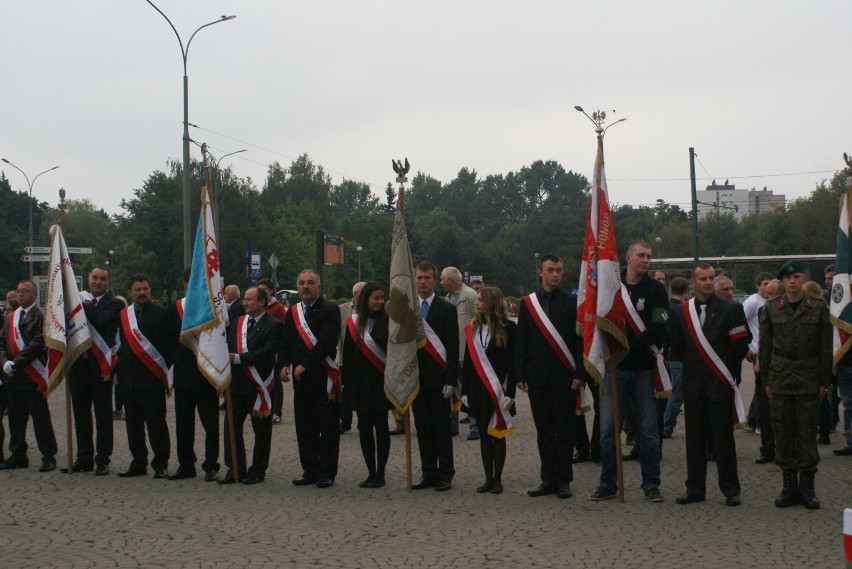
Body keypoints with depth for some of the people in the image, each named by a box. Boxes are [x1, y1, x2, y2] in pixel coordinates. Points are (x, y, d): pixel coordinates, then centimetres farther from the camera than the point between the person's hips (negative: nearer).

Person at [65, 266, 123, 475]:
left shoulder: (114, 304, -3)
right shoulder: (81, 299, 12)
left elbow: (102, 321, -21)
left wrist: (86, 305, -9)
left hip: (100, 365, -5)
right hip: (79, 365, 5)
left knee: (103, 415, 2)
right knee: (81, 413, 11)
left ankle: (102, 460, 7)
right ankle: (84, 458, 20)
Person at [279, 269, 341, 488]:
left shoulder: (330, 310, -6)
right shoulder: (292, 313, 14)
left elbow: (327, 342, -17)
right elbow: (286, 344, 16)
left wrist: (305, 365, -19)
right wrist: (284, 364, -4)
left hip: (324, 379, -6)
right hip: (301, 380, 6)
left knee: (328, 428, 0)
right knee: (305, 428, 9)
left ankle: (326, 472, 7)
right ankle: (310, 470, 18)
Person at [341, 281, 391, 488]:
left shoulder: (387, 321, -2)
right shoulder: (353, 322, 5)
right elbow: (347, 353, 8)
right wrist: (347, 381, 4)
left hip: (381, 380, -3)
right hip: (360, 380, 3)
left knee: (380, 424, -1)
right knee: (364, 424, 4)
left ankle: (380, 473, 6)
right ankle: (371, 473, 12)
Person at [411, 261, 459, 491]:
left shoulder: (447, 309, 0)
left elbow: (453, 348, -4)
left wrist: (451, 380, -11)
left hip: (438, 378, -4)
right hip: (415, 376, 4)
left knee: (442, 427, 0)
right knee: (422, 427, 7)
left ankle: (445, 474, 5)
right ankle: (429, 473, 14)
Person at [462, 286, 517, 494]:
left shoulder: (508, 328, -6)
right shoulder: (473, 329, 7)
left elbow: (512, 362, -9)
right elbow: (468, 361, 9)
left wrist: (509, 392, -14)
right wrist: (465, 390, 5)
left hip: (499, 389, -4)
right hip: (478, 389, 4)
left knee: (498, 434, 2)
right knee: (484, 434, 8)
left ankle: (497, 479, 9)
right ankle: (488, 479, 13)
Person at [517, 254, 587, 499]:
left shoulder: (572, 302, 1)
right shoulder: (528, 303, 9)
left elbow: (581, 339, -1)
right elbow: (521, 341, 8)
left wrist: (580, 374, -8)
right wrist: (520, 375, 2)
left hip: (564, 376, -2)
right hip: (537, 376, 3)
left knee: (565, 429, 1)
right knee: (544, 429, 6)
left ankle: (563, 480, 7)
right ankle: (548, 478, 11)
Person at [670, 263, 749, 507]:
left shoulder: (731, 309, -1)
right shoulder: (681, 312, 8)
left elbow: (740, 345, -1)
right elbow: (677, 348, 15)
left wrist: (727, 369, 4)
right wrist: (692, 366, 11)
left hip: (720, 384, -3)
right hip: (693, 384, 3)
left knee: (723, 438, 0)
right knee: (694, 439, 6)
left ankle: (730, 490, 8)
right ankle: (695, 489, 13)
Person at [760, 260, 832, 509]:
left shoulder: (818, 307, 2)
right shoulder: (771, 308, 5)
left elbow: (826, 347, 4)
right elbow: (765, 346, 7)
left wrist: (824, 381, 1)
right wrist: (767, 379, 3)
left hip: (808, 380, -1)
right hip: (780, 379, 1)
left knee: (807, 432, 2)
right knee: (783, 433, 3)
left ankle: (807, 486, 10)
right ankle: (789, 485, 12)